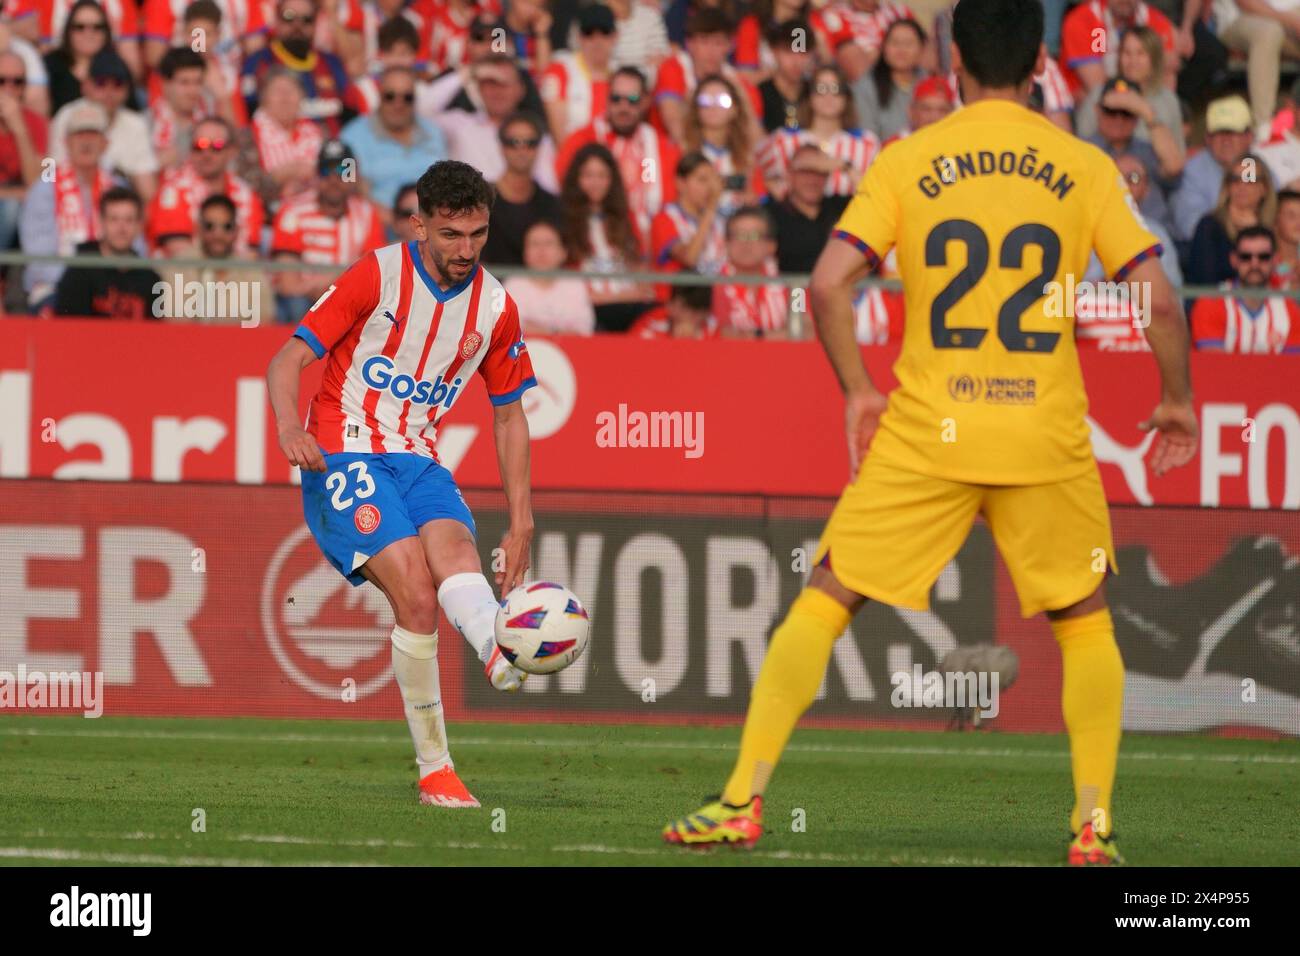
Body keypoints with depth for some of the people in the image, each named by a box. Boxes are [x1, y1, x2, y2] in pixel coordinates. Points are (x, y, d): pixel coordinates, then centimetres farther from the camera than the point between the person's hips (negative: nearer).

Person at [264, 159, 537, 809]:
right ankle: (434, 768, -26)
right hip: (344, 455, -3)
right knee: (415, 591, -24)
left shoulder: (495, 308, 6)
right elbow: (288, 359, -9)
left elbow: (508, 416, 17)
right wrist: (289, 423, -32)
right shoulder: (376, 277, -8)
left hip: (418, 459, 3)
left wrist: (521, 522, 11)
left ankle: (503, 652, -60)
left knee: (454, 548, -31)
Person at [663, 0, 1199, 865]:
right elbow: (1158, 297, -2)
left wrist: (858, 391, 6)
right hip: (1046, 438, 0)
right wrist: (1177, 401, 13)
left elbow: (828, 283, -7)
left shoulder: (906, 161, 0)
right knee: (1085, 621, 18)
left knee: (825, 601, 8)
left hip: (925, 435, 0)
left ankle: (743, 802, 2)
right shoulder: (1086, 169, 2)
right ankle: (1094, 823, 9)